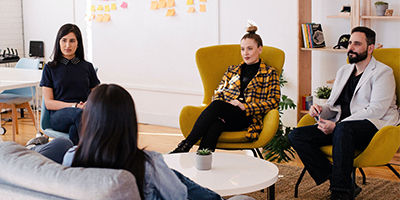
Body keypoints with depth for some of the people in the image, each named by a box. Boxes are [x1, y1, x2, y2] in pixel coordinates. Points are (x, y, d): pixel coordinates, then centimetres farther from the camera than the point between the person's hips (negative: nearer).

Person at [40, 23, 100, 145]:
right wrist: (75, 106, -10)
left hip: (86, 113, 1)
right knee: (79, 113, -39)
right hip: (58, 115, -1)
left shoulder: (87, 67, 19)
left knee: (74, 129, -38)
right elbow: (48, 103, 5)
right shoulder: (50, 68, 12)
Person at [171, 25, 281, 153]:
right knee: (215, 125, -37)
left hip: (248, 118, -3)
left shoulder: (269, 73, 15)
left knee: (216, 106, -35)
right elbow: (218, 93, 21)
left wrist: (245, 107, -9)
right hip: (224, 115, 3)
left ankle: (186, 144, -42)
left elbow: (274, 100, 3)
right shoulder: (232, 70, 28)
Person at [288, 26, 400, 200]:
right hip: (340, 127, 7)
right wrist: (320, 110, -1)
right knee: (296, 136, -13)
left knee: (342, 129, -41)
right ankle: (341, 182, -21)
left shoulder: (383, 73, -1)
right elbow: (332, 104, 26)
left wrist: (337, 125, -19)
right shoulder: (343, 71, 22)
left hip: (374, 127, -7)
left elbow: (376, 110, -14)